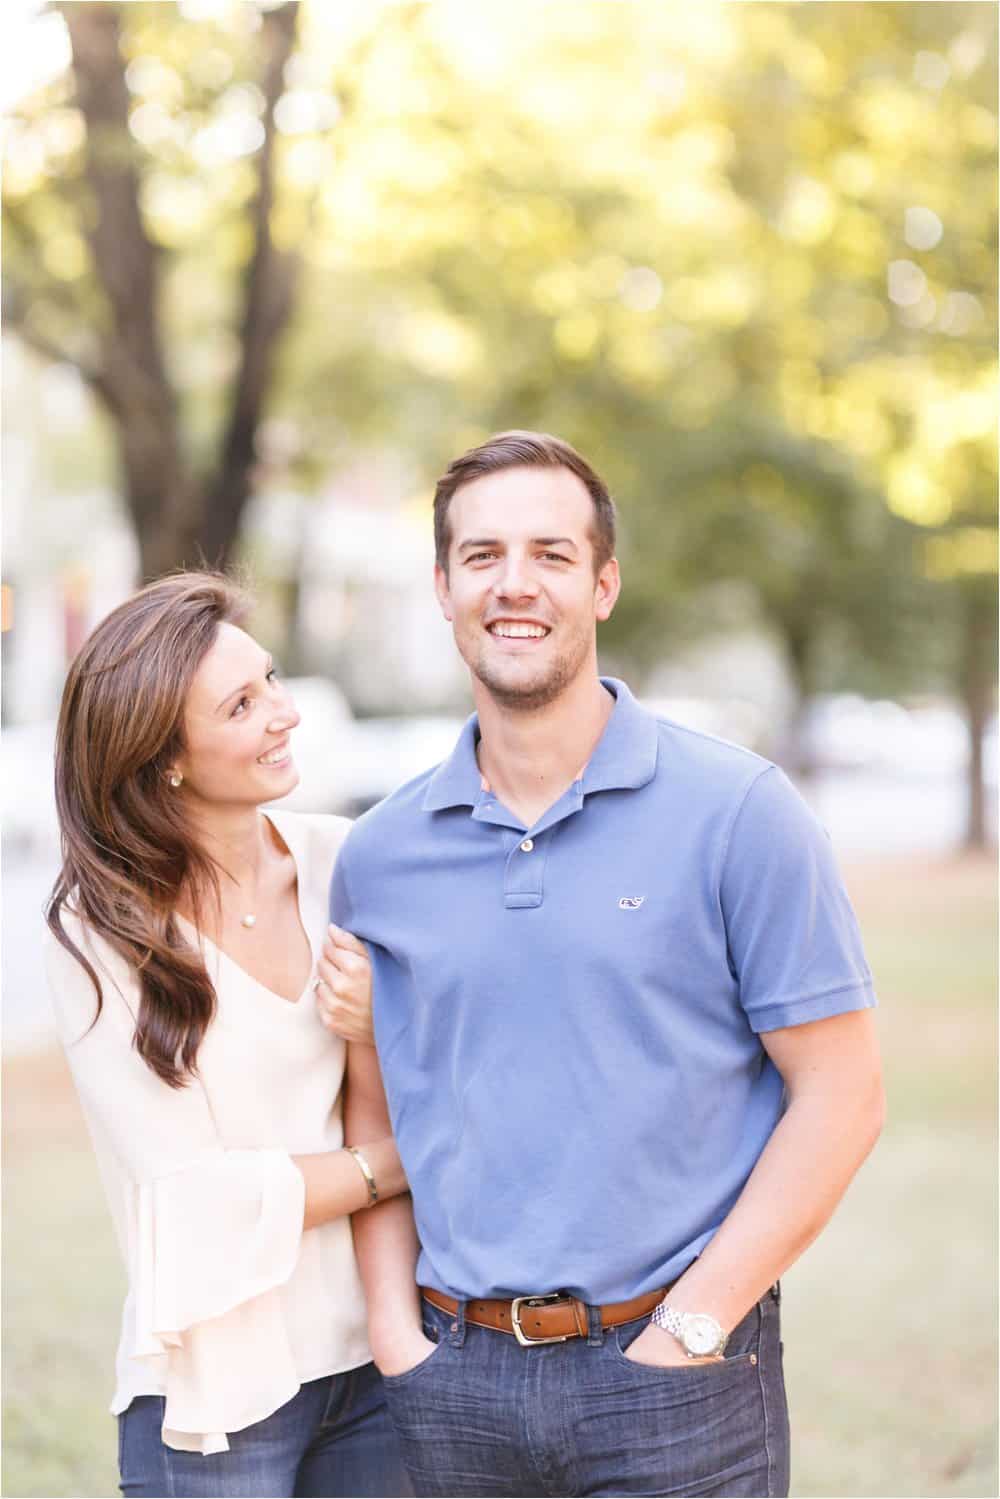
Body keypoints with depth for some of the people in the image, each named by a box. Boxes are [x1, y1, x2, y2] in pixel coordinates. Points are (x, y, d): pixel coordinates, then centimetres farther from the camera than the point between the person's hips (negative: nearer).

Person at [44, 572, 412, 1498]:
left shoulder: (339, 859, -1)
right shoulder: (99, 936, -12)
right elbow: (198, 1197, -14)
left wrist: (380, 1033, -14)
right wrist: (395, 1164, -8)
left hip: (375, 1352, 4)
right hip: (218, 1388, -4)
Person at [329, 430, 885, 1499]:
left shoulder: (737, 811, -6)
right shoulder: (379, 855, 5)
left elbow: (839, 1094, -7)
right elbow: (374, 1112, 12)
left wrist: (691, 1329, -11)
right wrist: (394, 1325, 0)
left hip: (675, 1377, -3)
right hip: (454, 1384, 3)